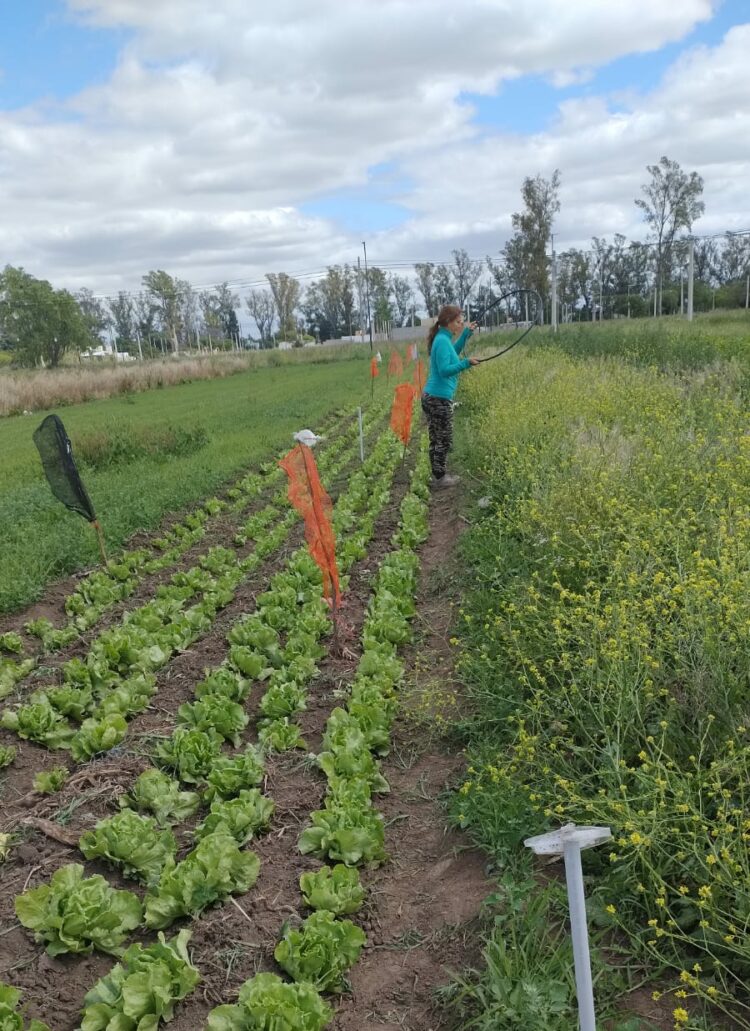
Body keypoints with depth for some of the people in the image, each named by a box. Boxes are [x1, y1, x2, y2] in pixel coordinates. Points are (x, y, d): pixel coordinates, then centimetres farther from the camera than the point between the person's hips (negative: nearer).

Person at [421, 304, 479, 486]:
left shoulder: (442, 338, 11)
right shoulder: (443, 340, -17)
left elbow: (451, 355, 30)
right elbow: (444, 370, -22)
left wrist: (466, 334, 23)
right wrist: (466, 363, -27)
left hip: (431, 396, 9)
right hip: (439, 398, -9)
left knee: (436, 439, 15)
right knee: (444, 440, 0)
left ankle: (438, 475, 22)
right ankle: (440, 478, 8)